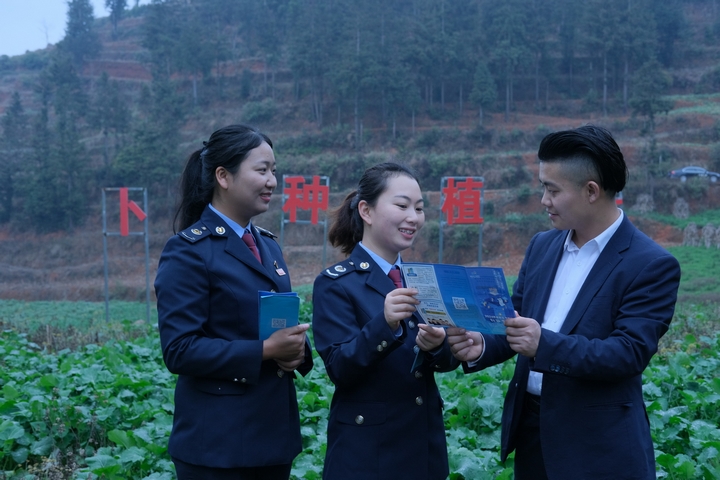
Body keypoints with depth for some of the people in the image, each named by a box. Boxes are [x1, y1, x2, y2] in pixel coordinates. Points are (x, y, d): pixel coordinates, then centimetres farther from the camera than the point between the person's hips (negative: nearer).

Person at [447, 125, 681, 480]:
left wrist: (546, 344, -31)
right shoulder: (542, 245, 7)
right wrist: (482, 346, -10)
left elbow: (631, 352, -20)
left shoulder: (652, 265, -12)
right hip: (530, 429, 6)